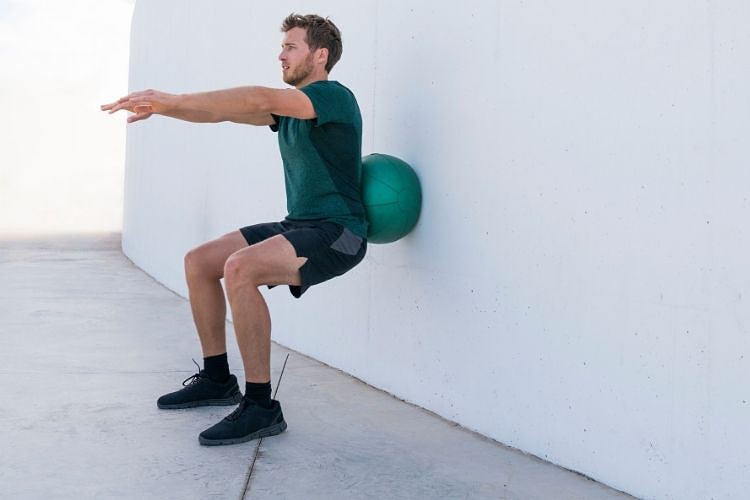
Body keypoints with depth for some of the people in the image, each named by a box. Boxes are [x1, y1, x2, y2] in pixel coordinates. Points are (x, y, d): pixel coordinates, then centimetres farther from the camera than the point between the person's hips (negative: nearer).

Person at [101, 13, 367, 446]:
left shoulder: (334, 97, -12)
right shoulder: (290, 107, 16)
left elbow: (258, 99, -27)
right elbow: (224, 113, 9)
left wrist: (174, 100, -30)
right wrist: (160, 106, -5)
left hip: (336, 234, -9)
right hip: (298, 226, 9)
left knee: (240, 268, -32)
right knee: (199, 262, 6)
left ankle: (261, 407, -24)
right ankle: (217, 379, 18)